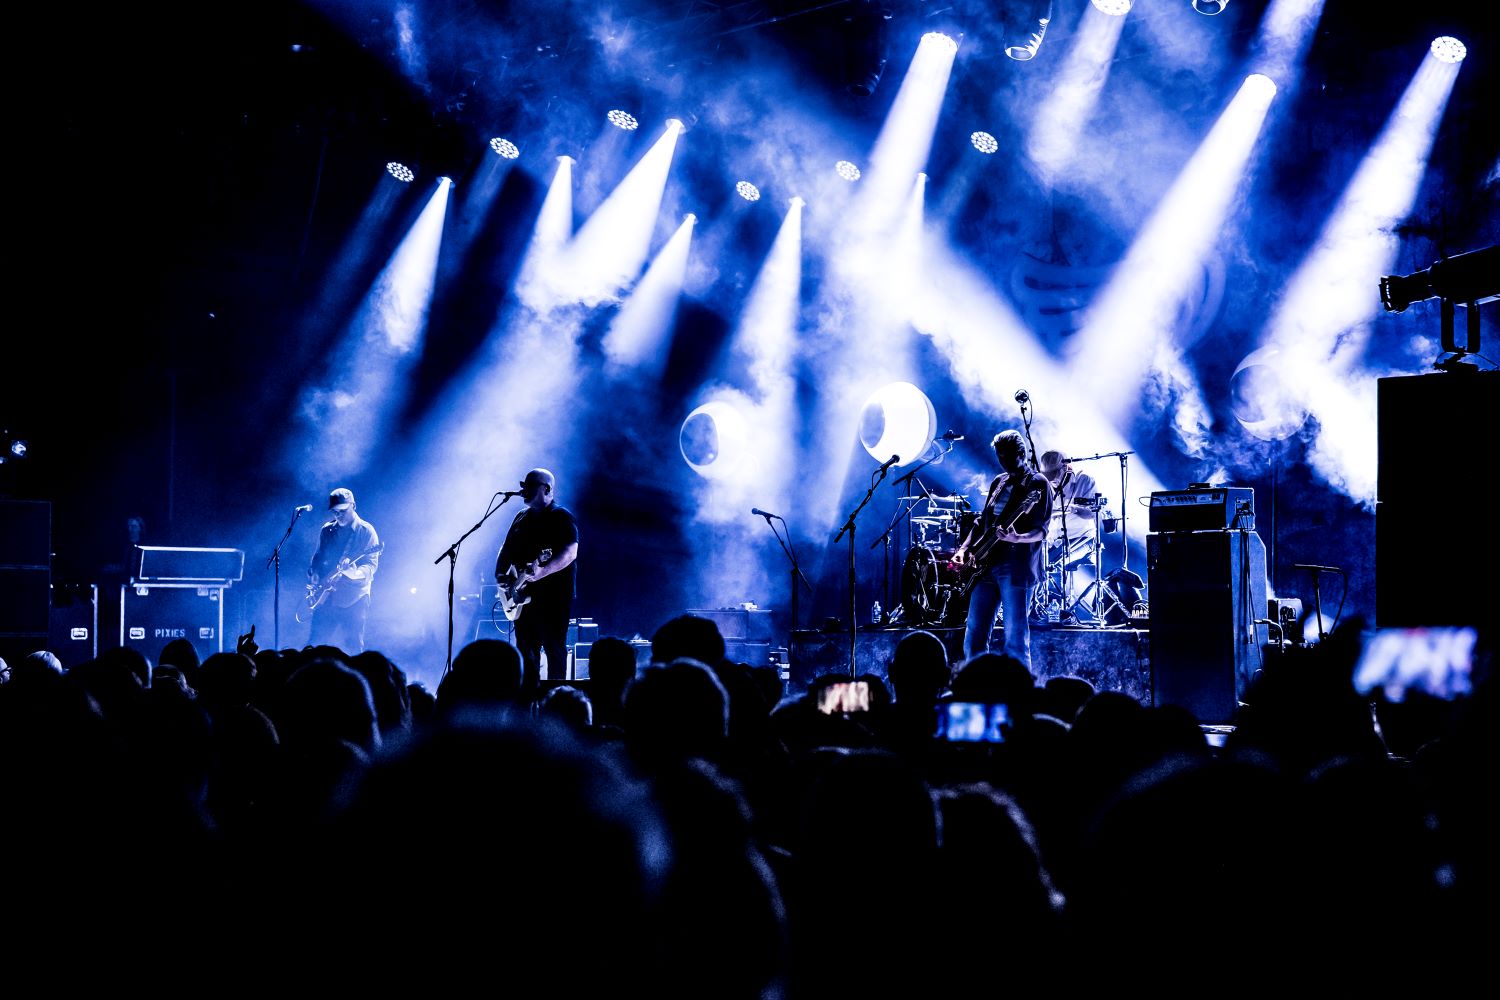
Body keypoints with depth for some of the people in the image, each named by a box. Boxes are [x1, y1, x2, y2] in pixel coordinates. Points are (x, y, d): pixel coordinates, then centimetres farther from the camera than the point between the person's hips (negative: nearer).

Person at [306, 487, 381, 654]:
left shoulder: (366, 531, -2)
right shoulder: (327, 531, 12)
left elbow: (372, 563, -9)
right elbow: (318, 559, 16)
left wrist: (357, 573, -29)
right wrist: (313, 581, -1)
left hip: (354, 600, -4)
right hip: (326, 598, 4)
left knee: (352, 649, -6)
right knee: (315, 645, 1)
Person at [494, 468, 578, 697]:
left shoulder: (561, 517, -7)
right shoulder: (522, 517, 17)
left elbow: (570, 553, -19)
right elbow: (507, 549, 23)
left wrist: (541, 572, -33)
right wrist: (500, 574, 3)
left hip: (552, 594, -8)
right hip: (524, 596, 8)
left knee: (553, 648, -7)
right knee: (526, 648, 9)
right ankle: (529, 694, 15)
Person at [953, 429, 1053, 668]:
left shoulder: (1038, 485, -3)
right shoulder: (998, 483, 18)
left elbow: (1041, 531, -10)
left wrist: (1015, 537, -29)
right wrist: (965, 548, 9)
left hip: (1016, 567, -7)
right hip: (986, 565, 7)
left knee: (1015, 639, -10)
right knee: (974, 635, 6)